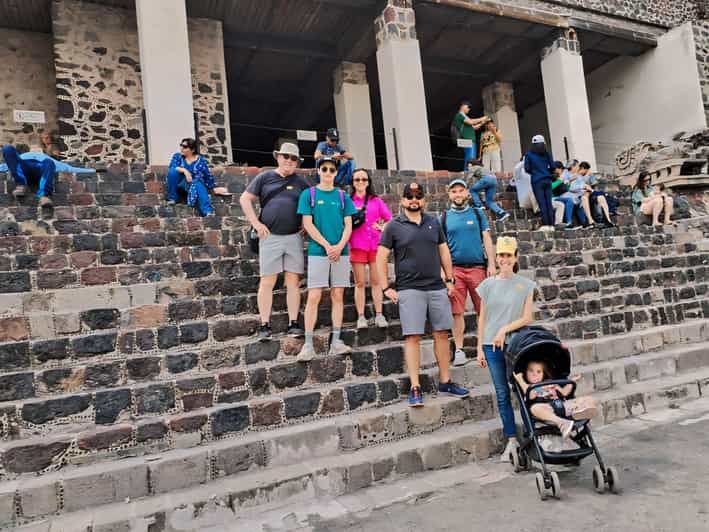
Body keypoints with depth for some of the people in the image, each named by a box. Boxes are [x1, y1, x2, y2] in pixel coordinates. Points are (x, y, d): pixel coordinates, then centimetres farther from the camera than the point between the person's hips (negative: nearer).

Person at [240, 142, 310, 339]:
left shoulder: (300, 181, 12)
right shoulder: (265, 177, 7)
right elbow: (245, 199, 7)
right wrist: (256, 223, -2)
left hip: (294, 238, 2)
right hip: (270, 237, -1)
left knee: (293, 281, 3)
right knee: (267, 282, 0)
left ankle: (293, 323, 10)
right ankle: (265, 325, 7)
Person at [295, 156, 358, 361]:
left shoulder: (342, 196, 11)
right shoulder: (308, 194, 4)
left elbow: (348, 225, 7)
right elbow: (308, 224, -3)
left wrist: (339, 246, -10)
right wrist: (327, 246, -11)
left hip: (341, 252, 3)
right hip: (318, 251, -3)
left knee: (338, 295, 3)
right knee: (314, 296, -6)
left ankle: (336, 342, 9)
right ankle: (308, 345, -2)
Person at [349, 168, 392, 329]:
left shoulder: (376, 201, 11)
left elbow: (390, 219, 11)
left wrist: (382, 227, -6)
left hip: (375, 244, 2)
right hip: (357, 245, -1)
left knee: (376, 281, 4)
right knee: (360, 282, 0)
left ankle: (379, 316, 9)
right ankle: (361, 317, 4)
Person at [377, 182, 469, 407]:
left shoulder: (433, 222, 11)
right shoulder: (394, 226, 0)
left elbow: (444, 251, 16)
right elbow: (381, 258, -1)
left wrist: (449, 279, 11)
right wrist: (386, 288, -6)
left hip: (437, 287, 4)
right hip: (409, 290, -4)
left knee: (442, 334, 7)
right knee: (412, 337, -4)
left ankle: (445, 381, 20)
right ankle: (415, 388, 2)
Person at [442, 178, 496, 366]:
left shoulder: (477, 213, 10)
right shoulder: (445, 217, 9)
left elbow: (487, 240, 8)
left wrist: (491, 264, -1)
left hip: (477, 266, 0)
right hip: (455, 269, 0)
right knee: (457, 312, 0)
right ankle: (459, 350, 9)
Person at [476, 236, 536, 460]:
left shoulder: (525, 285, 3)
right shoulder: (488, 285, 7)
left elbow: (527, 317, -1)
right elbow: (482, 318, 8)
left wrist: (505, 329, -14)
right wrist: (480, 347, 5)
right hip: (492, 346, 2)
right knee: (502, 394, 6)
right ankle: (511, 440, 14)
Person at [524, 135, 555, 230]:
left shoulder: (529, 154, -1)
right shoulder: (547, 153, 5)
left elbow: (527, 169, -1)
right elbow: (552, 166, 3)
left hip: (537, 181, -3)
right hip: (547, 180, 3)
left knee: (542, 203, -5)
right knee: (549, 202, 4)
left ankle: (545, 224, -8)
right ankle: (551, 224, 3)